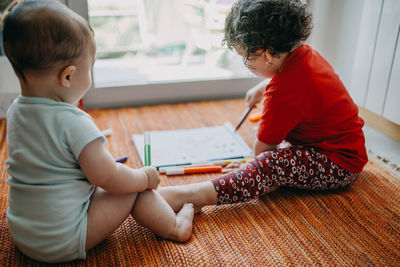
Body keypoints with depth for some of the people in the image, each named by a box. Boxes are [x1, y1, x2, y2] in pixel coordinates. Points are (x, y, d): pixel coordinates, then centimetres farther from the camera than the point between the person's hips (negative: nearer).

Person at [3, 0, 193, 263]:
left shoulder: (15, 111, 1)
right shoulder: (73, 122, -26)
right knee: (136, 188, 0)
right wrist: (146, 176, -5)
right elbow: (109, 178, -23)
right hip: (63, 243, -8)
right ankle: (174, 226, 13)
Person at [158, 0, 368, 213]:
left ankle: (190, 195, -37)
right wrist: (261, 88, 38)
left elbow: (262, 148, -19)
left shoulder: (283, 93, -31)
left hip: (341, 166, -11)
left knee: (270, 165, -34)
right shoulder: (305, 54, 0)